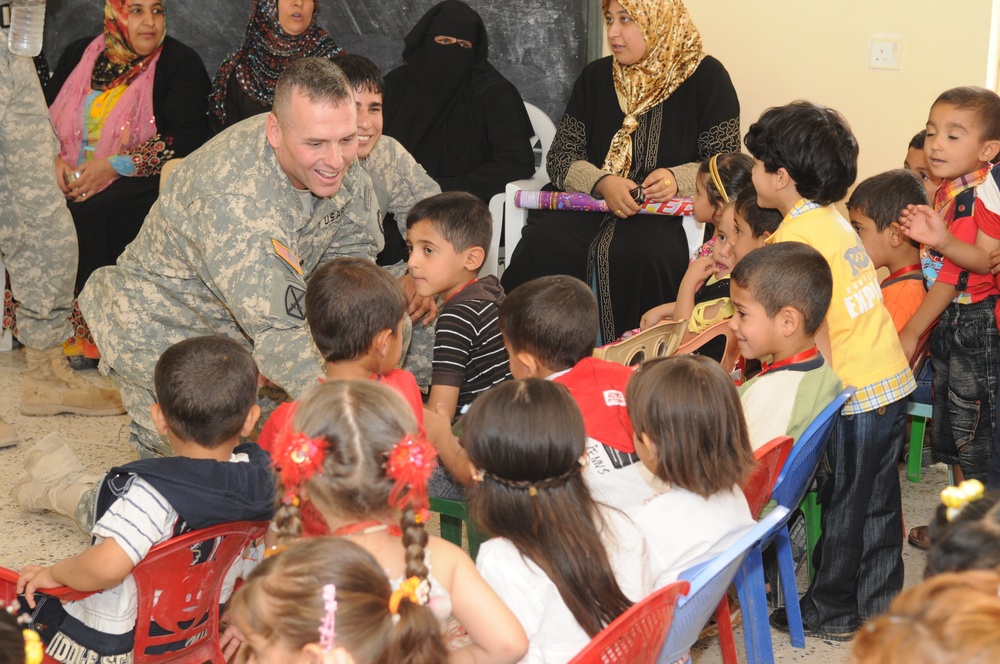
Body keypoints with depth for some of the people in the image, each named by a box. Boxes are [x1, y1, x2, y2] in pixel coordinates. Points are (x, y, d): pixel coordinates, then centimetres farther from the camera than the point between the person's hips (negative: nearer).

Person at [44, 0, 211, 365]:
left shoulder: (181, 63, 0)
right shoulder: (79, 54, 15)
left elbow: (188, 138, -12)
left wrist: (114, 166, -17)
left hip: (140, 180, -4)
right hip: (68, 179, 5)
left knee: (92, 212, -31)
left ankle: (86, 332, -21)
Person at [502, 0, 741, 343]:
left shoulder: (705, 77, 4)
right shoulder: (595, 77, 15)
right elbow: (560, 157, 10)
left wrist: (677, 179, -18)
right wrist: (602, 183, -11)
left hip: (665, 216, -3)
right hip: (590, 207, 3)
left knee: (641, 255, -38)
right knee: (544, 247, -30)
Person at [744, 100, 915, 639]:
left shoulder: (794, 236, -16)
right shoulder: (831, 219, 10)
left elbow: (816, 330, -19)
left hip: (855, 393, -8)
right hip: (892, 378, 8)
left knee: (842, 507, 7)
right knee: (878, 502, 17)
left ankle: (832, 611, 20)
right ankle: (879, 604, 29)